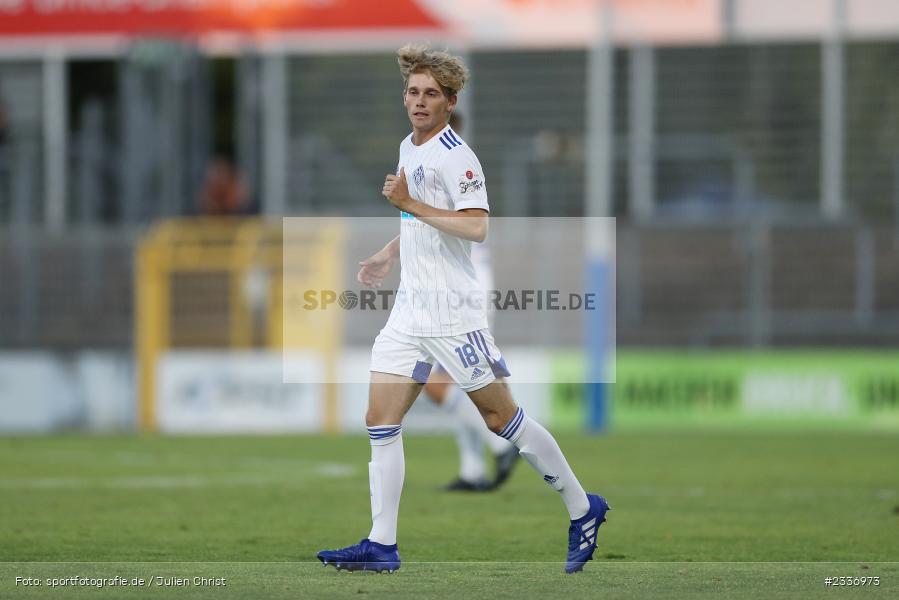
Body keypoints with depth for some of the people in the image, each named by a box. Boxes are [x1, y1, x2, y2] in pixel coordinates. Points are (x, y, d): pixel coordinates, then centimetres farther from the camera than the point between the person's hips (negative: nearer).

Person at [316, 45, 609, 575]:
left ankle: (583, 509, 13)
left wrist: (411, 203, -24)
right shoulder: (409, 149, 15)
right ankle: (382, 546, -1)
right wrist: (388, 257, 21)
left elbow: (477, 227, -25)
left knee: (501, 417, -1)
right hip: (410, 309, 8)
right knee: (381, 422, -1)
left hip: (453, 312, -8)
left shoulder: (456, 156, -13)